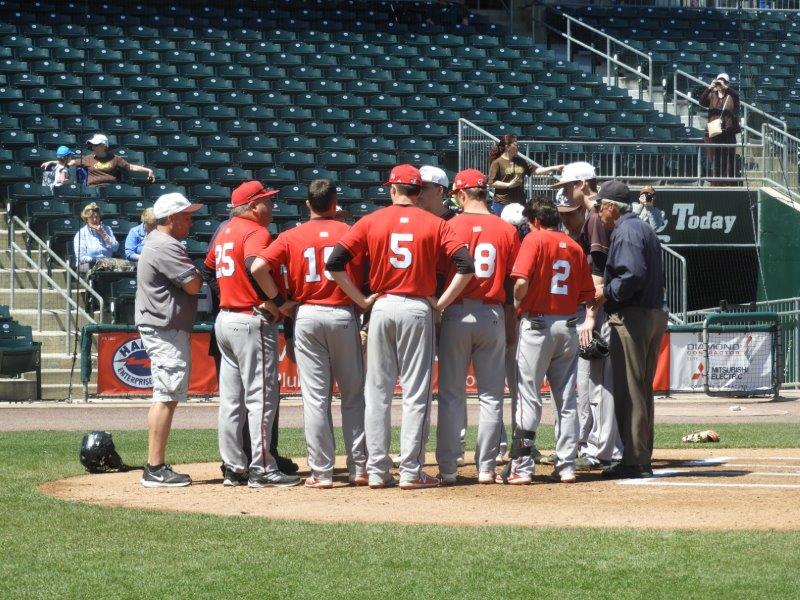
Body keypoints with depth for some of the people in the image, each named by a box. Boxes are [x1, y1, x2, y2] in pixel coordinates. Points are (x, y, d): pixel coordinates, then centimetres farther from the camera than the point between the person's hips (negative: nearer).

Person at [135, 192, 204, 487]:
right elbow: (193, 285, -19)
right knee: (166, 397, -11)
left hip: (157, 327, 11)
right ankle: (155, 470, -12)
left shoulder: (155, 241, 18)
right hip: (167, 330, -11)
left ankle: (156, 467, 16)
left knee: (165, 397, 14)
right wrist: (201, 272, 0)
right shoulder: (167, 247, -16)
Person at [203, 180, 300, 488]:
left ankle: (234, 468, 15)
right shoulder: (256, 232, -13)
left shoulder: (225, 232, 14)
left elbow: (210, 262, 28)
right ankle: (262, 471, -5)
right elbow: (255, 265, -32)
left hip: (224, 320, 9)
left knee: (231, 400, 11)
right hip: (252, 321, -9)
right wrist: (276, 299, -22)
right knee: (261, 397, -5)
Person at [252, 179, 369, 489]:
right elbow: (361, 277, -6)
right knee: (353, 394, 9)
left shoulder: (291, 237, 1)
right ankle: (359, 467, 9)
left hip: (306, 315, 1)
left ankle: (322, 472, 1)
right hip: (343, 315, 0)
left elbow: (258, 267, -10)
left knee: (315, 396, 3)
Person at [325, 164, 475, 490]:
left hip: (382, 307, 1)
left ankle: (377, 471, 7)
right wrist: (442, 302, -1)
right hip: (418, 309, -1)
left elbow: (334, 263, -3)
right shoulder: (434, 224, 1)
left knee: (377, 392, 7)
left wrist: (361, 299, 3)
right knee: (416, 392, 2)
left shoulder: (371, 222, 2)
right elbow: (466, 265, -9)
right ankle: (411, 472, 0)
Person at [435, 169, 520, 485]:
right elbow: (514, 282, 4)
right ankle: (486, 468, 6)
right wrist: (512, 325, 13)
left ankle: (447, 468, 2)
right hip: (493, 314, 2)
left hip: (456, 315, -1)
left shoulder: (450, 227, -5)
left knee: (451, 396, 3)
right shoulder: (507, 230, 1)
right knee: (491, 396, 8)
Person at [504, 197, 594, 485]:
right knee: (566, 399, 9)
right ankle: (566, 466, 9)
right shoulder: (574, 246, 10)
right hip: (568, 326, 5)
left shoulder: (535, 239, -6)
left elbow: (521, 281, -18)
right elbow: (587, 294, 7)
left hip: (537, 324, -5)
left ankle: (521, 466, -7)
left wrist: (516, 305, -1)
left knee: (528, 396, -4)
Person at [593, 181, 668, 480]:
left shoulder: (625, 231, -11)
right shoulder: (646, 229, 20)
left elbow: (633, 275, -25)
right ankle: (642, 458, 18)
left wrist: (607, 291, -11)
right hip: (655, 315, 10)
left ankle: (634, 461, -7)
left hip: (631, 318, -10)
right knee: (643, 390, 14)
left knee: (629, 390, -7)